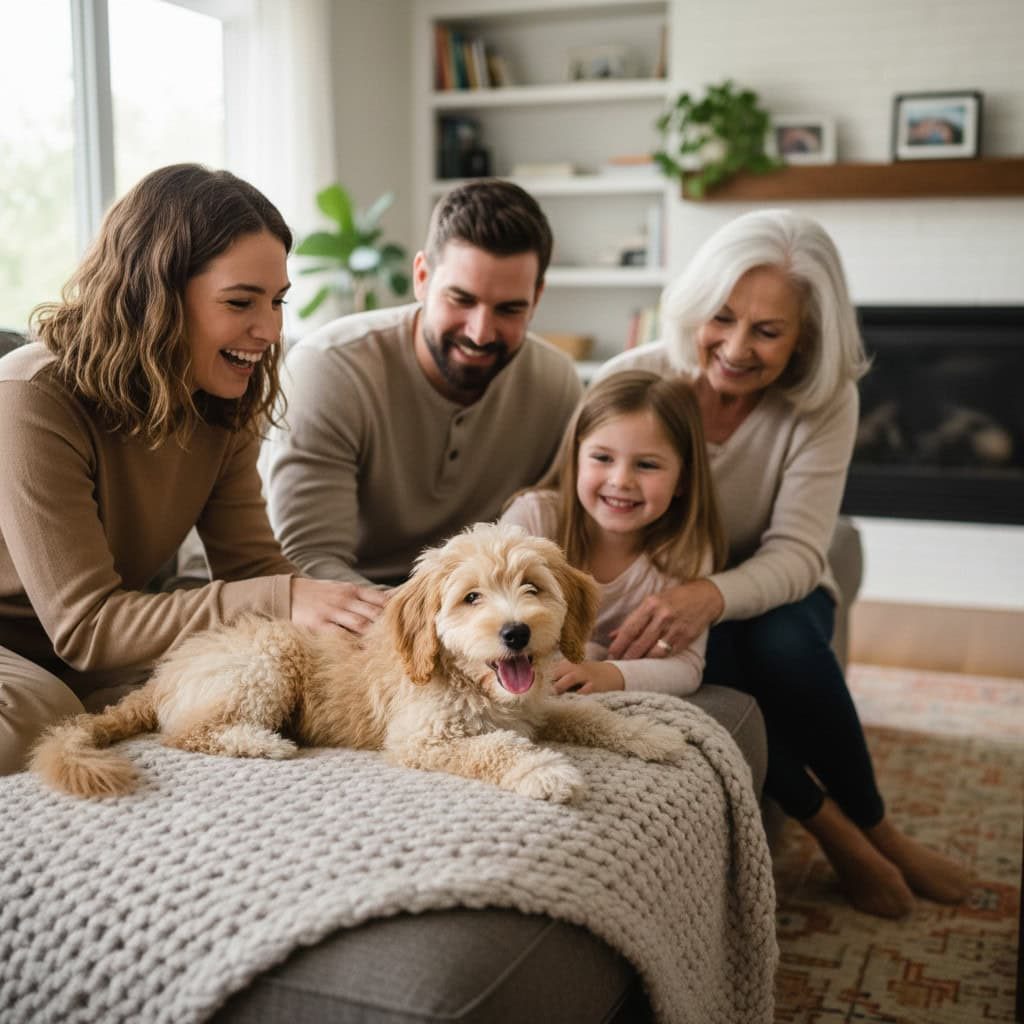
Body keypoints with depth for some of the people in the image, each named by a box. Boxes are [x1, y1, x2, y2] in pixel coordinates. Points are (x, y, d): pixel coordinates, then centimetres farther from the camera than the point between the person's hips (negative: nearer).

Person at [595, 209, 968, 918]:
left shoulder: (825, 402, -16)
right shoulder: (632, 382, -19)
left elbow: (795, 553, -23)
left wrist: (714, 593, -46)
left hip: (770, 593, 1)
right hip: (657, 592, -1)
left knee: (784, 642, -33)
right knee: (709, 655, -33)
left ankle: (877, 828, -8)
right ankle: (834, 830, -11)